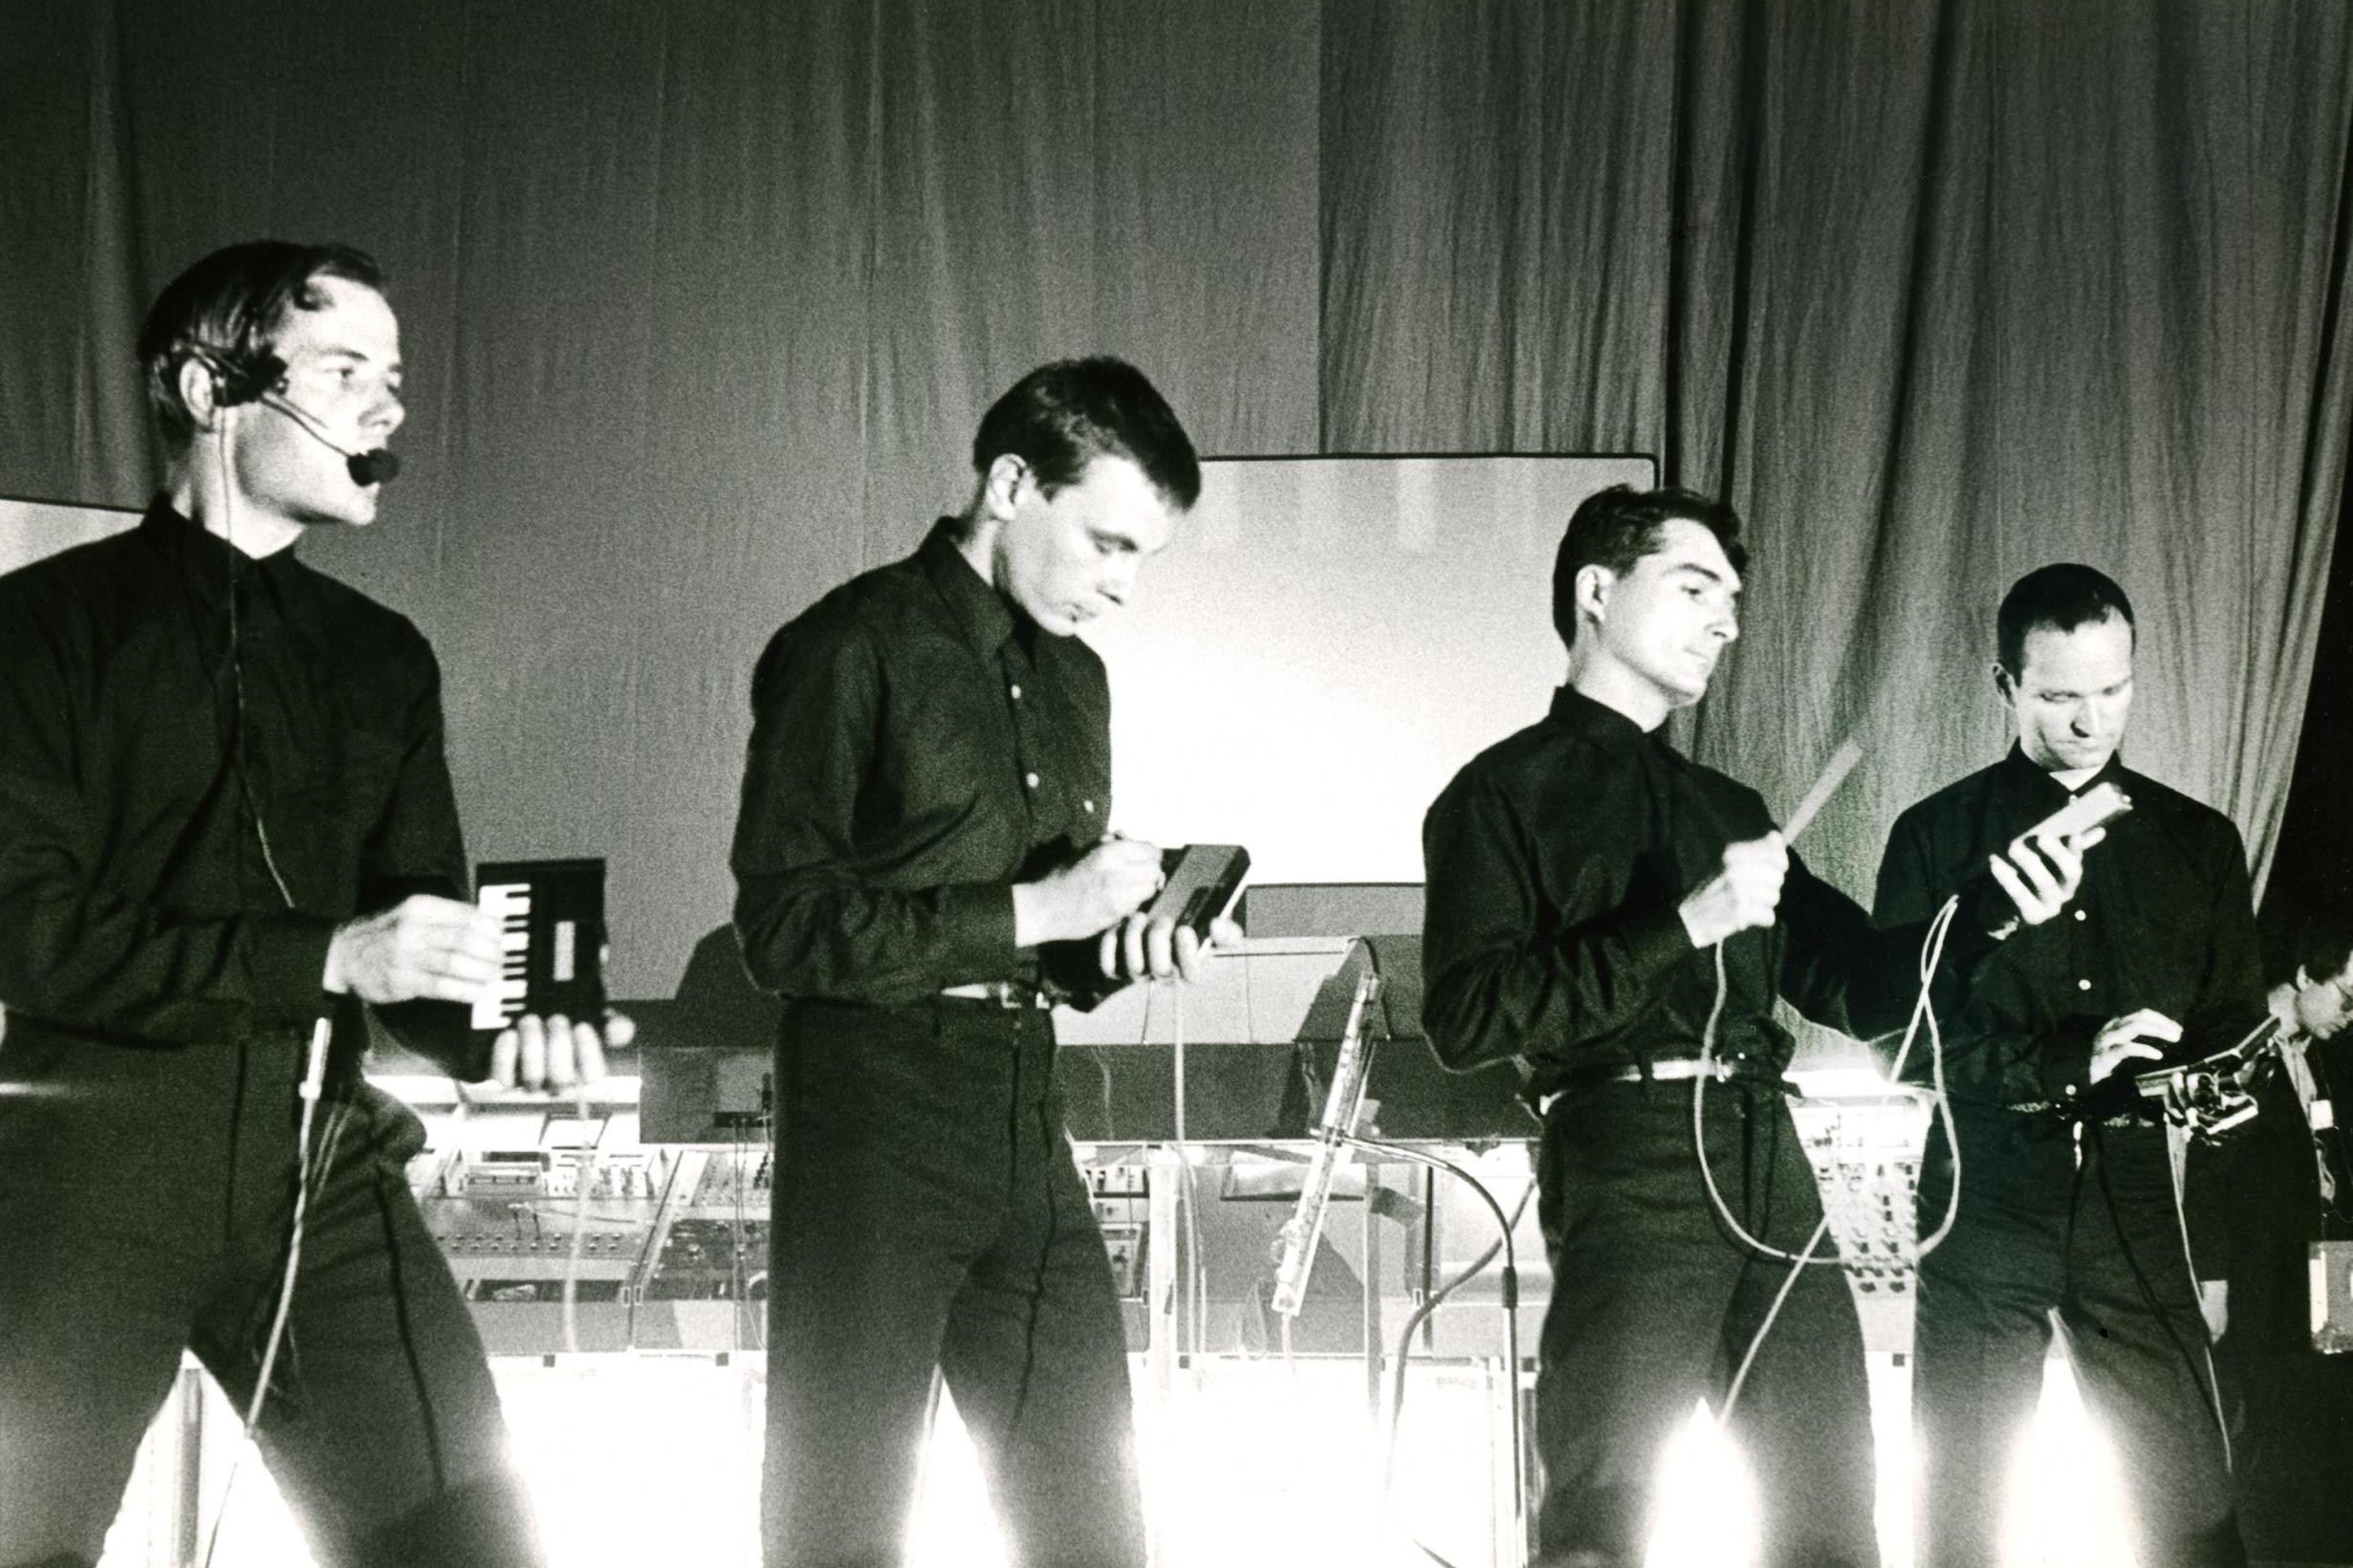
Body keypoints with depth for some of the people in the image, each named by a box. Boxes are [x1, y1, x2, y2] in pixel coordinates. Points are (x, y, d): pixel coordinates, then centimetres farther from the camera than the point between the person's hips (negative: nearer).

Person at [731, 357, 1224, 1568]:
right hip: (873, 1119, -7)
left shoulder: (1075, 680, 17)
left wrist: (1120, 942, 1)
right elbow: (783, 930, -13)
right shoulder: (850, 649, -7)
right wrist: (1030, 913, -15)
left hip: (1026, 1116, 7)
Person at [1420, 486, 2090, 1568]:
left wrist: (1993, 910, 5)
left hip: (1766, 1156, 7)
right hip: (1628, 1158, -6)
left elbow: (1858, 984, 24)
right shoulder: (1507, 793, 4)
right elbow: (1465, 1020, -9)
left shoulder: (1726, 809, 25)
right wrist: (1684, 925, -14)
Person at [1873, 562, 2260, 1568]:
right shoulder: (1938, 837, 5)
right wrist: (2066, 1060, -18)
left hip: (2133, 1195, 1)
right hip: (1985, 1199, -1)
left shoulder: (2197, 841, 13)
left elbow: (2235, 1020, 14)